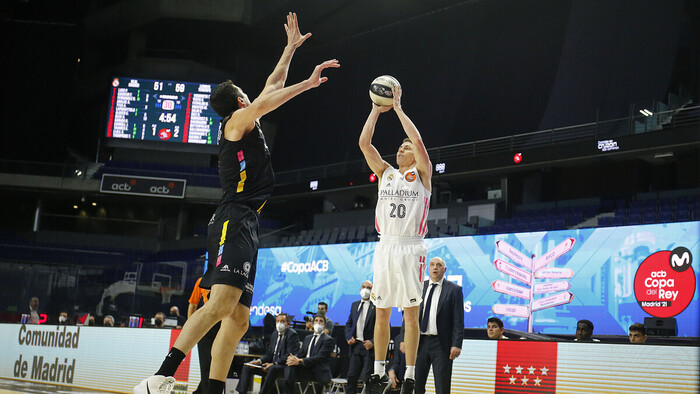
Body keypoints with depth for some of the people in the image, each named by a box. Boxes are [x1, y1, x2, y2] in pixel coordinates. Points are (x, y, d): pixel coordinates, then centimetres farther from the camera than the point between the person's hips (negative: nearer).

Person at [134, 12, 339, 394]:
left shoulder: (247, 123, 27)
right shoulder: (238, 119, 4)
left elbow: (272, 86, 35)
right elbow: (266, 100, -16)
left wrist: (291, 47, 40)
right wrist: (308, 83, -13)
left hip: (245, 227, 10)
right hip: (233, 222, -10)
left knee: (238, 320, 3)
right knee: (221, 303, -26)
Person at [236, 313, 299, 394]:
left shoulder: (292, 334, -8)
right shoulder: (275, 334, 17)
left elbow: (290, 355, -17)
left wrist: (274, 364, -24)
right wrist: (259, 361, -2)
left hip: (285, 366, -9)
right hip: (272, 364, 9)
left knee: (273, 369, -41)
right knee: (247, 367, 0)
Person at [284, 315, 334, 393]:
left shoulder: (328, 340, -1)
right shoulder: (308, 338, 25)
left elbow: (319, 357, -14)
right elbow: (301, 353, 16)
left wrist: (300, 361, -26)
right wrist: (293, 358, -11)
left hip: (319, 372, -6)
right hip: (306, 368, 6)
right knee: (289, 366, -26)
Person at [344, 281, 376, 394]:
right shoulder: (354, 305, 17)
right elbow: (348, 324, 22)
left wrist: (373, 342, -15)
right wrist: (348, 337, 3)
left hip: (369, 346, -5)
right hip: (355, 345, 5)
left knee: (367, 377, -7)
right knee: (352, 376, 4)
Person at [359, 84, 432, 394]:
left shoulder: (422, 174, 6)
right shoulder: (385, 173, 17)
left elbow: (418, 141, -9)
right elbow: (364, 142, 8)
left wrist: (398, 107, -4)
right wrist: (377, 109, 6)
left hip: (410, 248, -4)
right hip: (385, 246, 4)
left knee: (410, 313, -3)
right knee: (382, 312, 5)